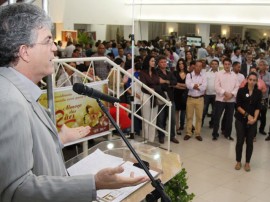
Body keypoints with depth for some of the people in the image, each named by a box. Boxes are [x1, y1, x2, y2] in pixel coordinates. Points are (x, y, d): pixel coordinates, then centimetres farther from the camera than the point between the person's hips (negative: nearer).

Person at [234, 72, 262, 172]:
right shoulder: (241, 91, -3)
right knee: (240, 141, 0)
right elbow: (238, 106, -5)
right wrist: (247, 115, -13)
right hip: (241, 120, -1)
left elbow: (258, 107, -1)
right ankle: (238, 161, 16)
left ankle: (247, 162, 19)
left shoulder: (258, 93, 2)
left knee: (249, 142, 5)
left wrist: (254, 118, -15)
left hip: (252, 121, 1)